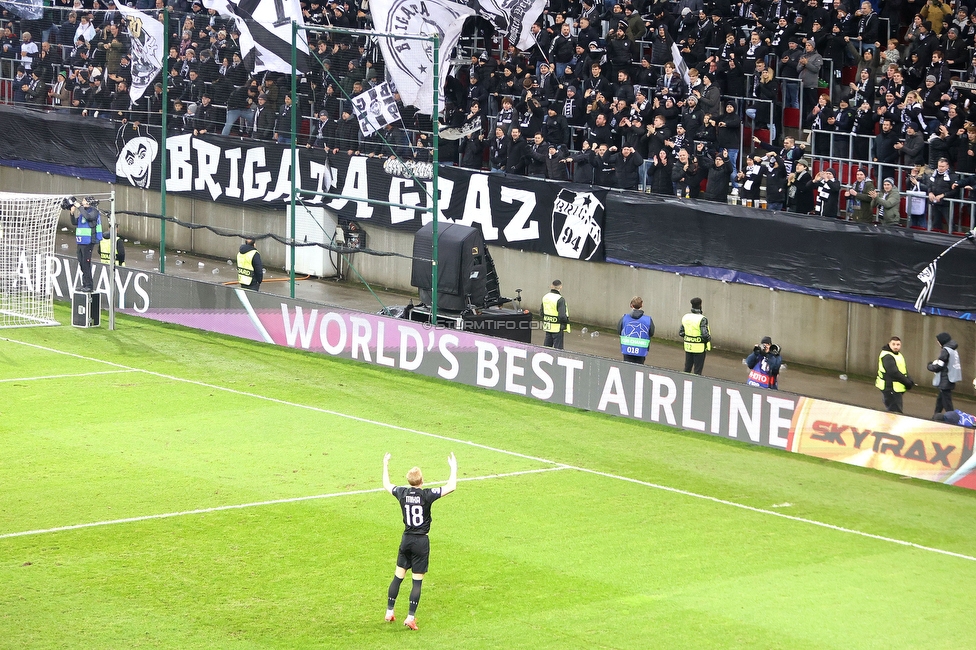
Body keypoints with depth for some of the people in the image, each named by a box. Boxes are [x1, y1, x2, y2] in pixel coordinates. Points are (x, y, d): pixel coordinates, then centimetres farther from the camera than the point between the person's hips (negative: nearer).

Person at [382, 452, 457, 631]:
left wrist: (385, 465, 29)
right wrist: (453, 467, -5)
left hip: (406, 540, 4)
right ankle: (410, 617, 1)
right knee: (417, 581, 2)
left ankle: (389, 613, 20)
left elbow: (386, 485, 17)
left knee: (398, 576, 15)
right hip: (421, 542, -4)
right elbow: (451, 487, -17)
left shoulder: (402, 493, -4)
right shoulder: (427, 495, -16)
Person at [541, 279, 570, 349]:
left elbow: (542, 313, 10)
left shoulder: (545, 297, 3)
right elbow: (562, 316, -24)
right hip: (557, 328, -7)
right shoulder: (560, 300, -20)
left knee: (546, 346, 16)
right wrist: (567, 321, -5)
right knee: (558, 348, 1)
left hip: (548, 327, 7)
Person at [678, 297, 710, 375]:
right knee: (697, 370, 3)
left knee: (687, 368, 16)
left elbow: (681, 333, 4)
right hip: (699, 348, -6)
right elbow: (705, 335, -25)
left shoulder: (685, 317, 0)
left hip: (688, 347, 6)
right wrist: (709, 337, -4)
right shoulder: (702, 319, -19)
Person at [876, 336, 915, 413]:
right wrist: (908, 383, -19)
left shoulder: (898, 355, 15)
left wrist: (910, 381, -2)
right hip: (890, 389, -10)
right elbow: (894, 373, -25)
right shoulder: (887, 357, -18)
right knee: (895, 412, -12)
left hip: (897, 389, 10)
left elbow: (904, 371, 16)